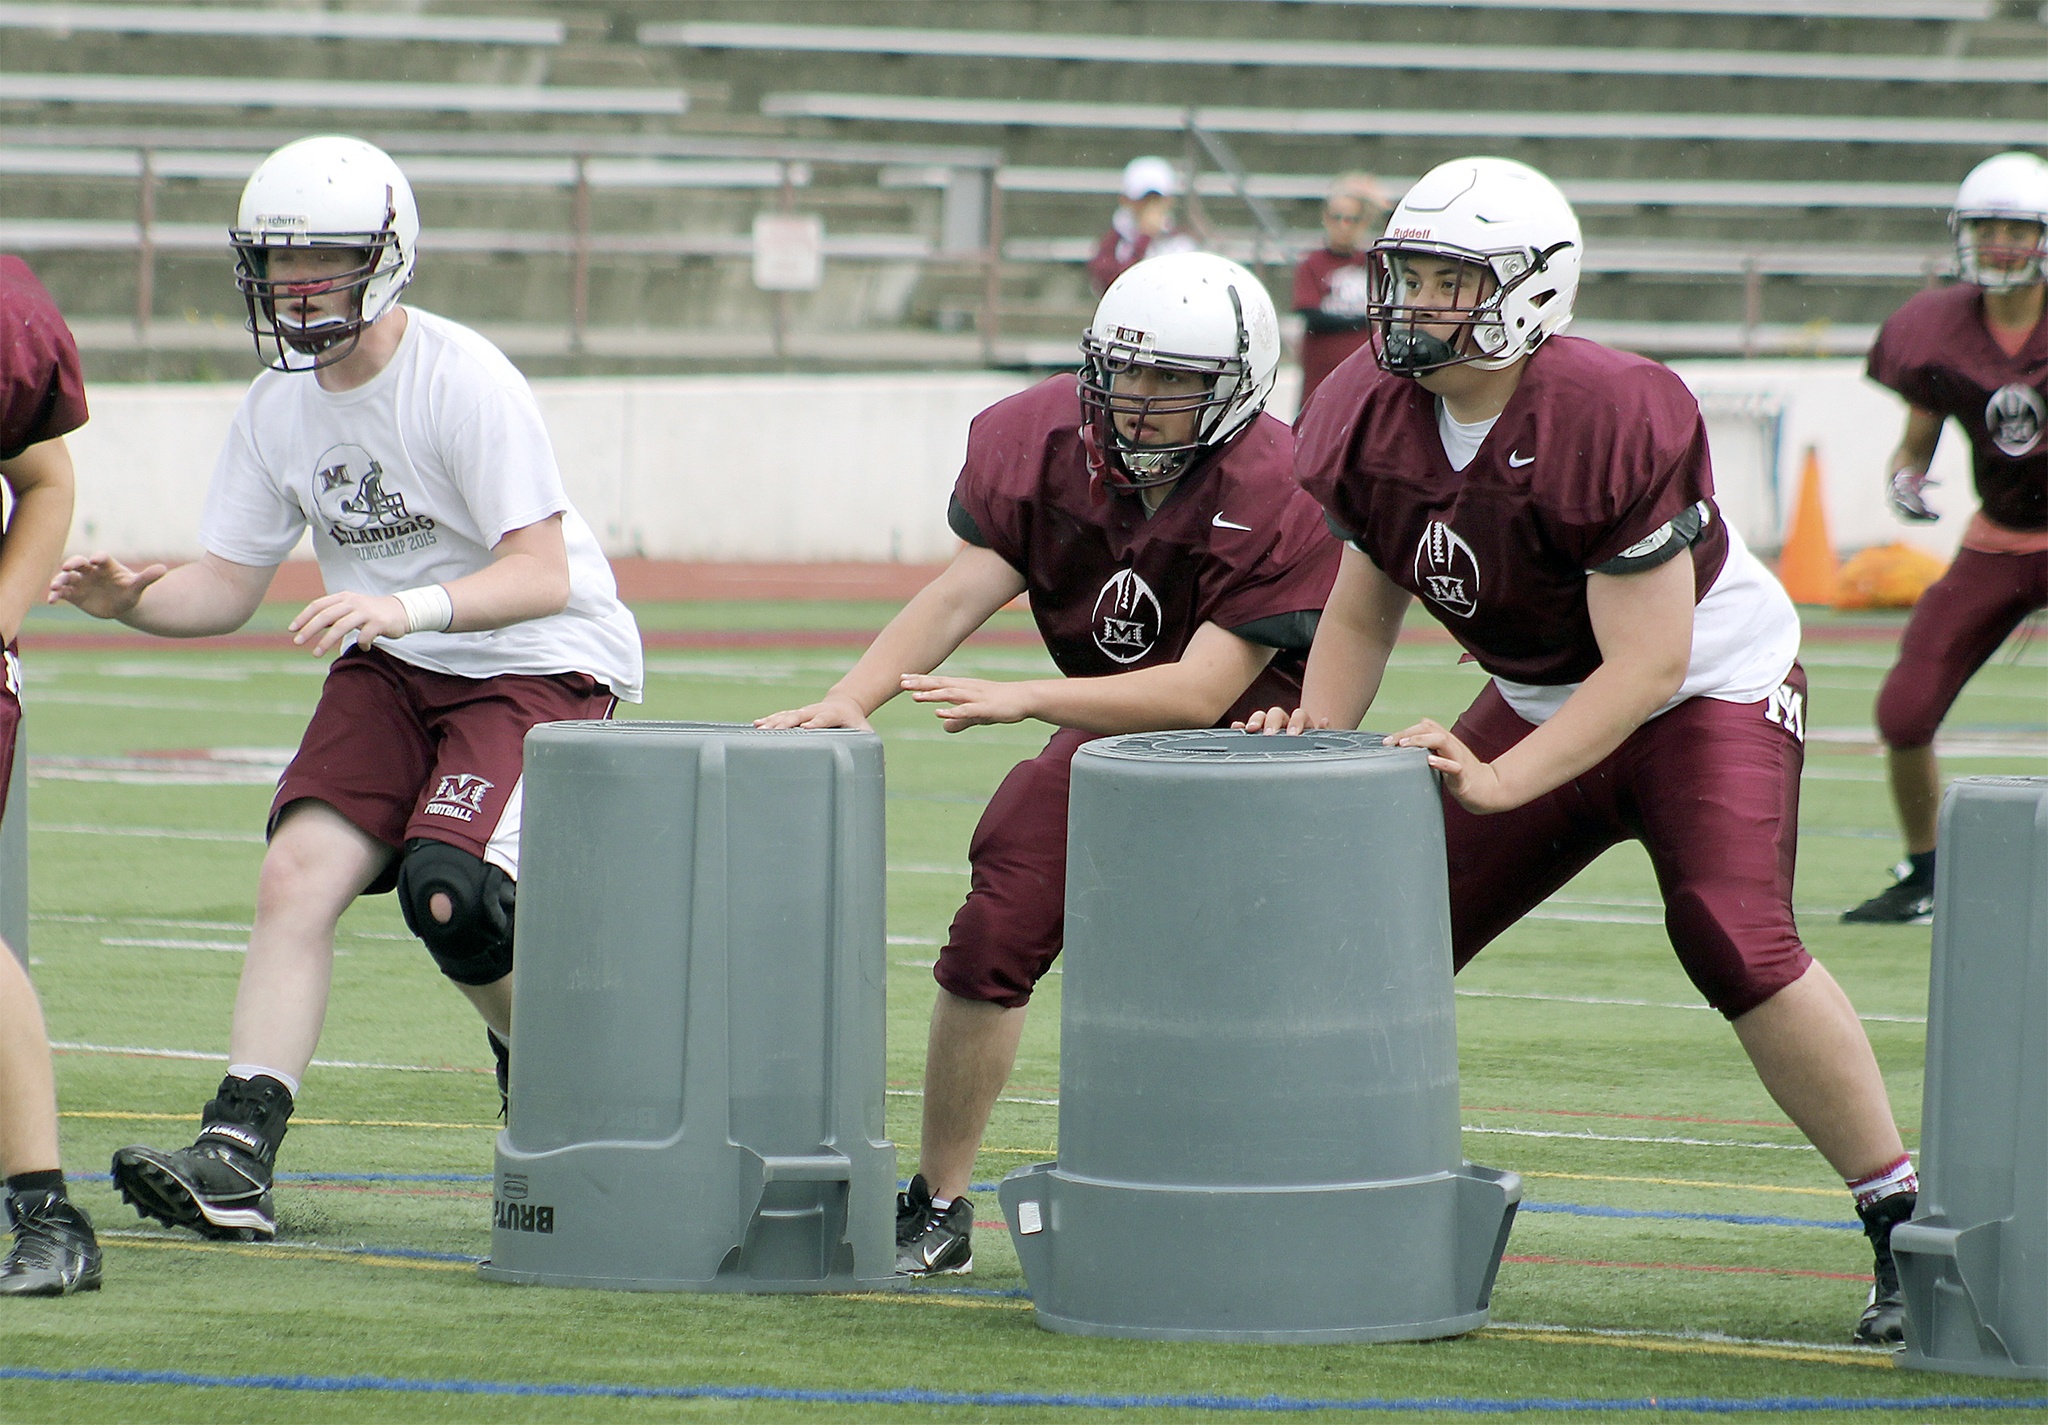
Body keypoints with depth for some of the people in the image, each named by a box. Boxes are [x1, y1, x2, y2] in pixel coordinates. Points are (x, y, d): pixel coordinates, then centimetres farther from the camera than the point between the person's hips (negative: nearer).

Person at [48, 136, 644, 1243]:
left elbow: (542, 574, -24)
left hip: (540, 664, -6)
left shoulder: (464, 382, -20)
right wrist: (133, 601, -15)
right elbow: (227, 587, 6)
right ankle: (235, 1160, -17)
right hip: (390, 671, 6)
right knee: (299, 874, -12)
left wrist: (408, 608, -39)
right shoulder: (278, 407, 2)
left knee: (447, 890, -24)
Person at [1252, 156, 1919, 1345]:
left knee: (1736, 942, -25)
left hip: (1713, 684, -7)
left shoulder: (1609, 419, -31)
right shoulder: (1371, 419, -9)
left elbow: (1646, 665, -29)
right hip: (1544, 702, 7)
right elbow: (1363, 614, 6)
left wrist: (1498, 782, -33)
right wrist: (1316, 743, -12)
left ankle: (1902, 1223, -16)